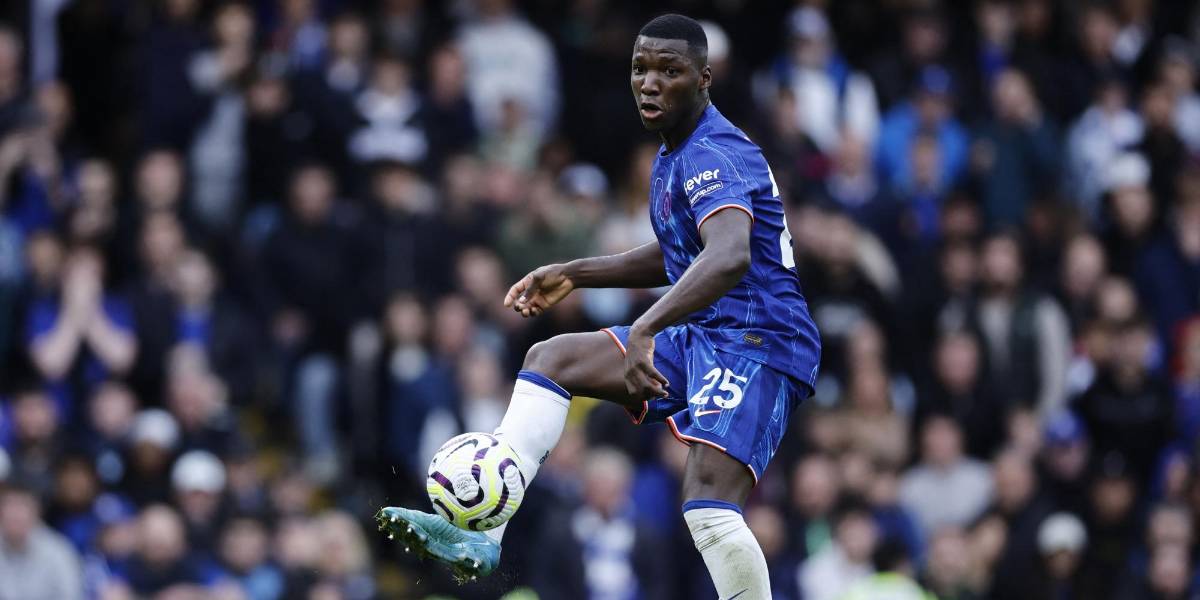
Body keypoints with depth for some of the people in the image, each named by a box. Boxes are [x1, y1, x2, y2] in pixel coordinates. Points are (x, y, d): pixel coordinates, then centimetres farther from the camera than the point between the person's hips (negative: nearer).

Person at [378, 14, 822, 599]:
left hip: (756, 344, -10)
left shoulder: (713, 156, -18)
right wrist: (575, 275, 25)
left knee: (708, 504, -28)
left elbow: (730, 256, -38)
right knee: (550, 358, 6)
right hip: (699, 339, 10)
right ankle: (484, 537, -4)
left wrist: (647, 329, -51)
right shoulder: (675, 155, 14)